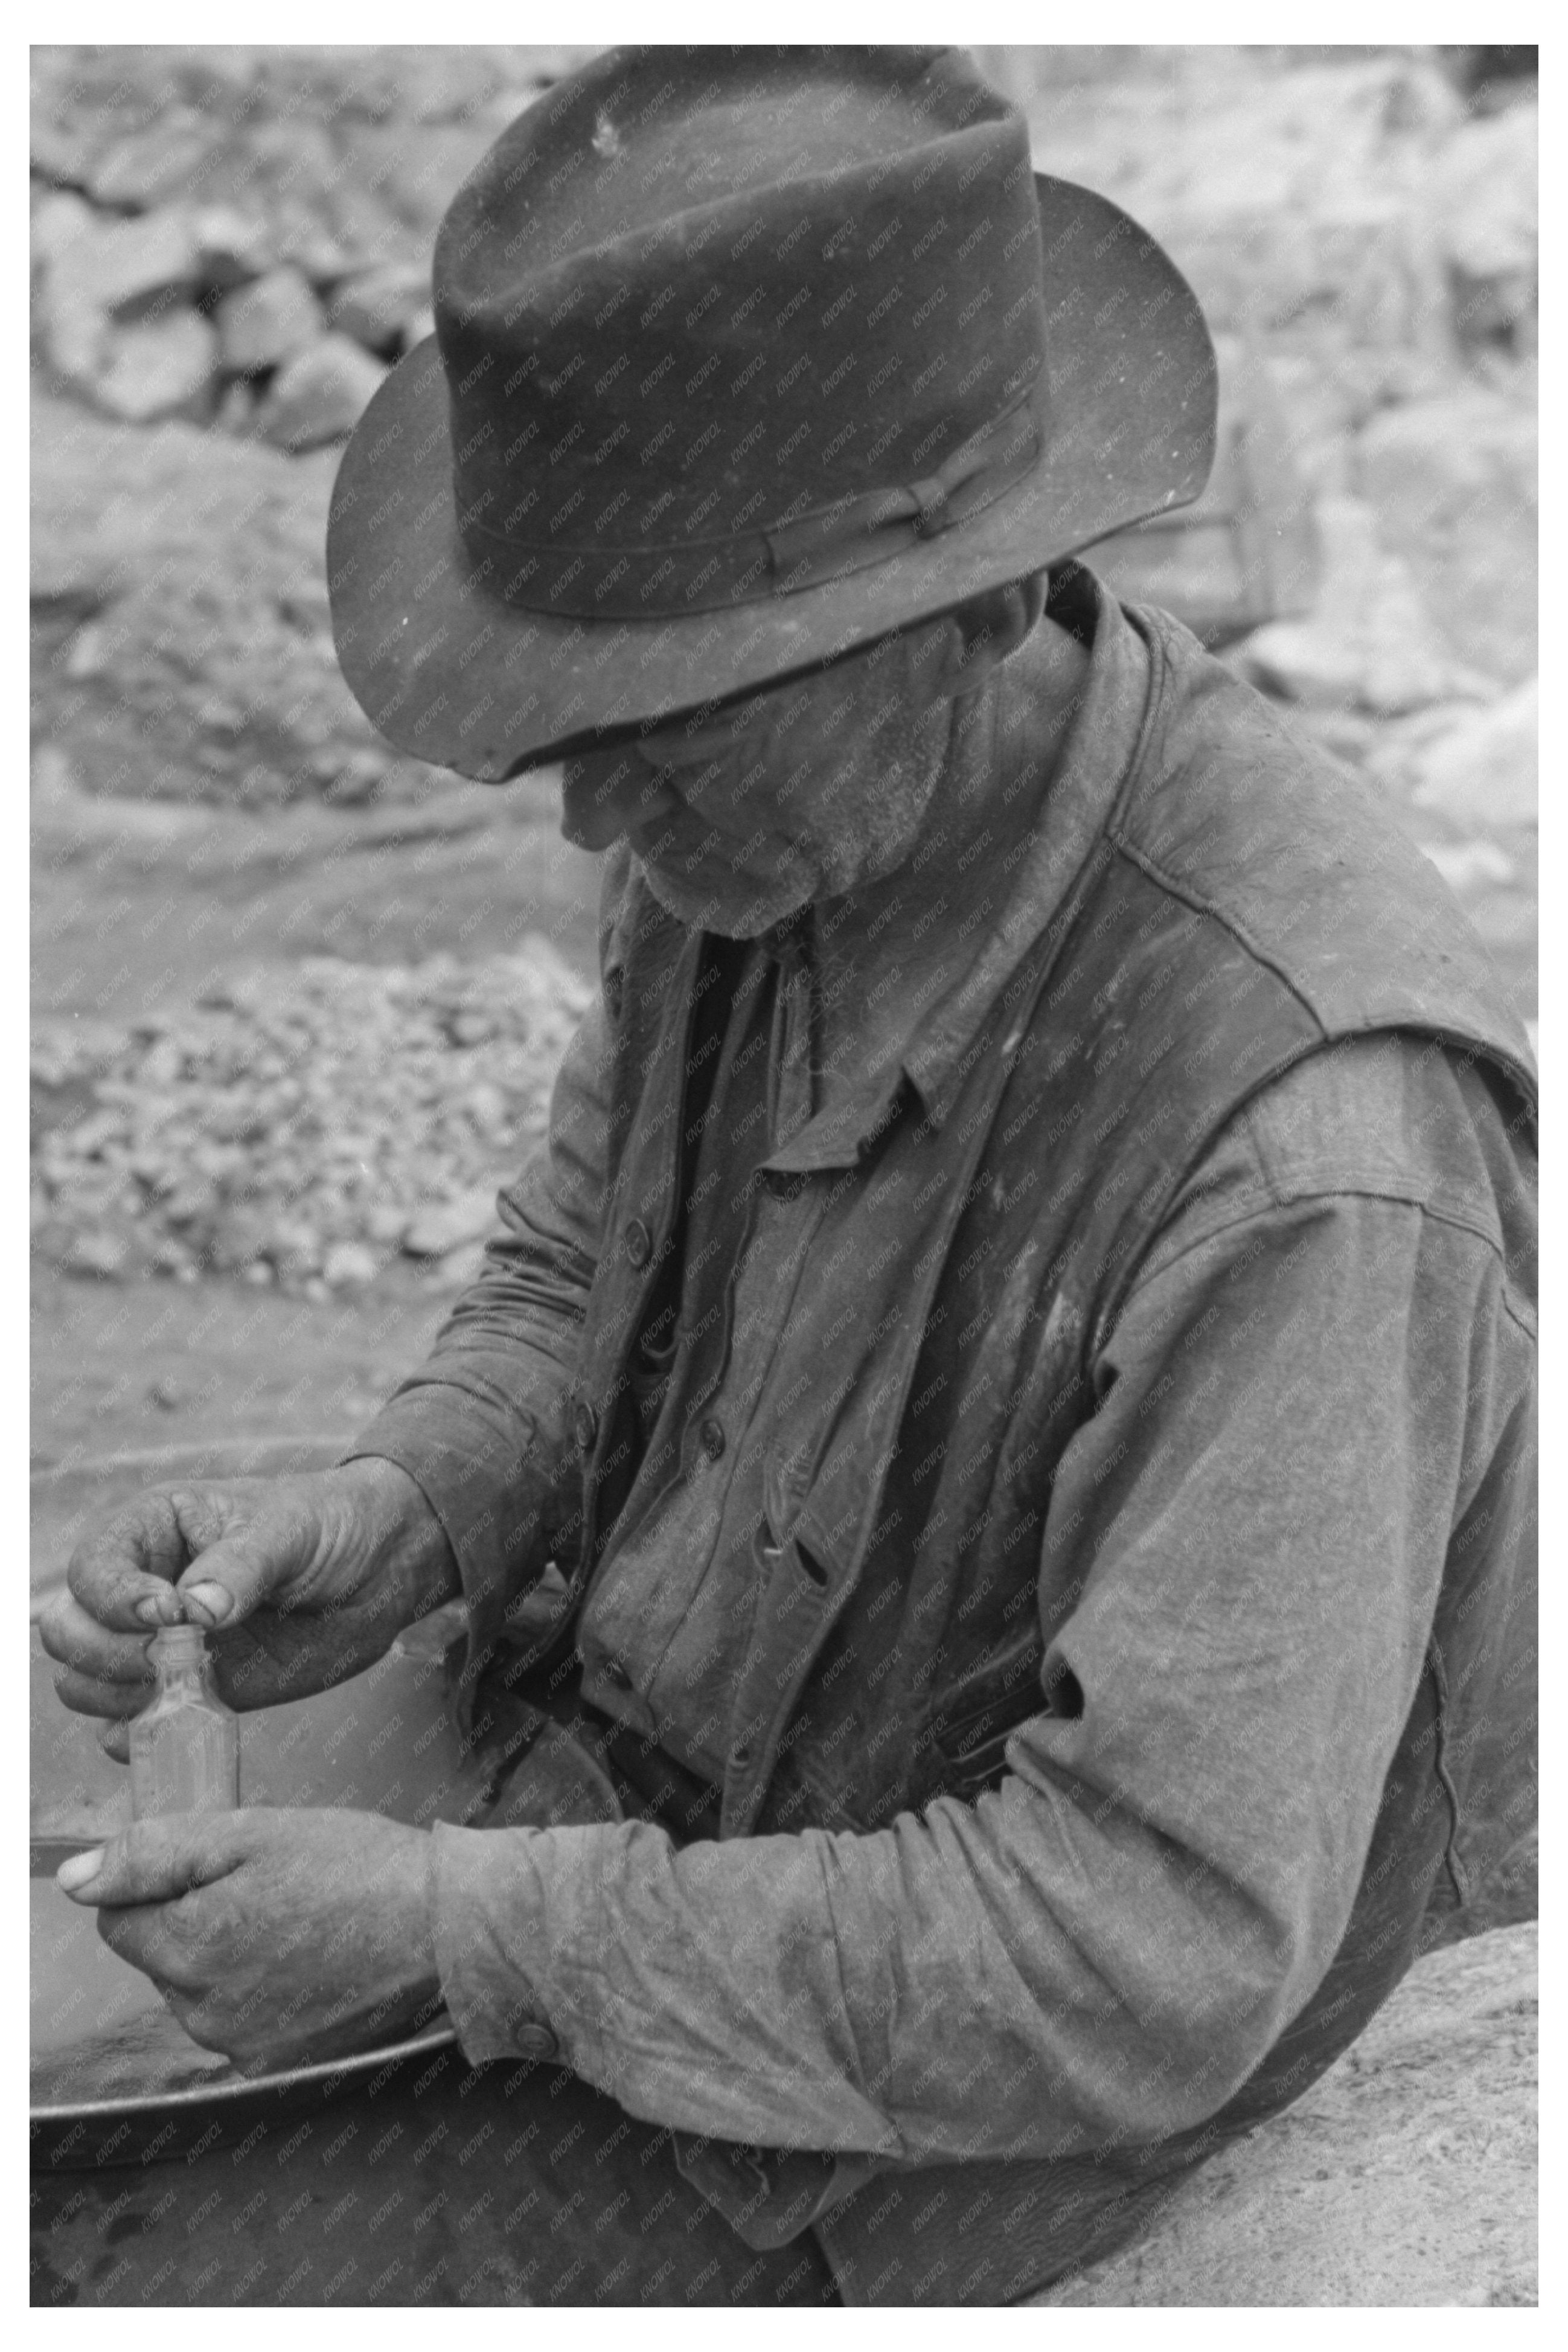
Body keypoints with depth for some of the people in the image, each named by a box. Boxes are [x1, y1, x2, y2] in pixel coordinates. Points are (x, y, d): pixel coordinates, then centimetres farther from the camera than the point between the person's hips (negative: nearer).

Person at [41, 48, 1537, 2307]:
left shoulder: (1309, 1147, -34)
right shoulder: (764, 805, -12)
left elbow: (1147, 1962, -28)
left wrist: (466, 1931, -25)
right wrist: (392, 1518, -15)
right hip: (620, 1784, 6)